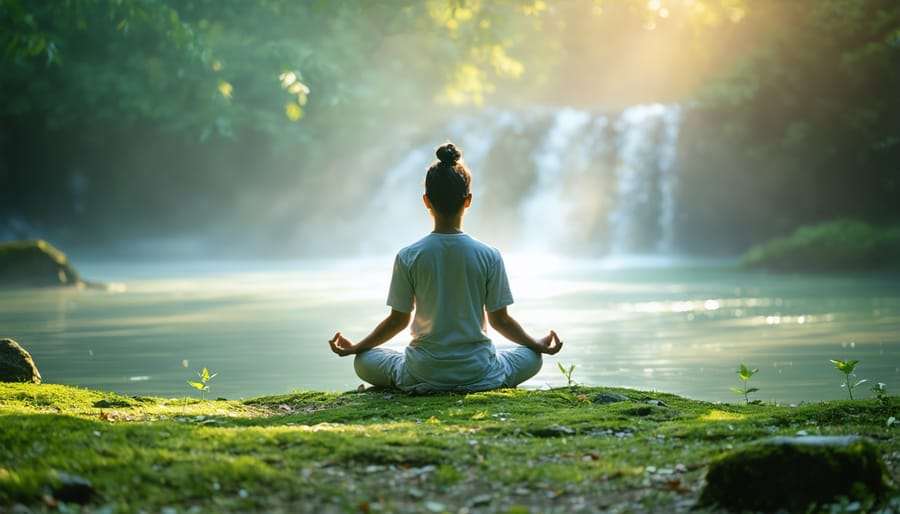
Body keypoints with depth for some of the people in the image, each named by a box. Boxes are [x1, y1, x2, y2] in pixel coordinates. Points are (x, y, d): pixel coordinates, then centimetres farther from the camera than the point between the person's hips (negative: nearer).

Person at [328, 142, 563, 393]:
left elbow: (398, 320, 0)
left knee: (363, 361, 23)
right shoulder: (489, 256, -8)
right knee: (532, 357, 26)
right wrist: (539, 345, 19)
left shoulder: (408, 257, -8)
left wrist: (355, 347, 17)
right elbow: (500, 320, 1)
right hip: (477, 373, 1)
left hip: (422, 373, -1)